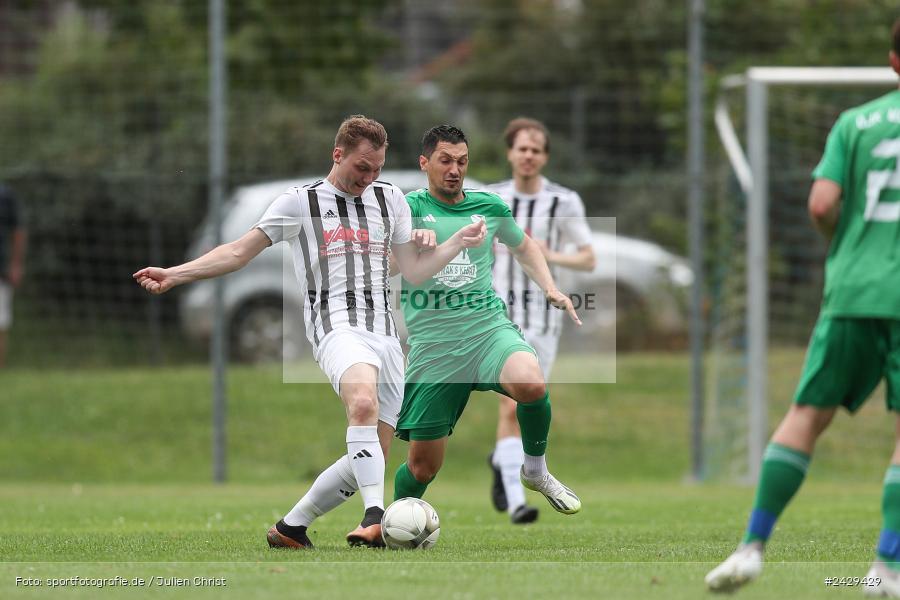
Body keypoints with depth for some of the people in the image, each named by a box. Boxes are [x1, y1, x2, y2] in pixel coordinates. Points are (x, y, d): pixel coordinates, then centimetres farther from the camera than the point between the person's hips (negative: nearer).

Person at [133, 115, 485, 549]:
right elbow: (238, 252, 9)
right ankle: (375, 515, -47)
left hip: (385, 335, 6)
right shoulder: (300, 203, 7)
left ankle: (291, 528, 15)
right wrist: (173, 275, 2)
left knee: (370, 459, -1)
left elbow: (414, 270, 24)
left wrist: (459, 242, 9)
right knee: (363, 402, -38)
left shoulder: (391, 200, 19)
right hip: (337, 327, -6)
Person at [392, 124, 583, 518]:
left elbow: (523, 246, 30)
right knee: (423, 465, -1)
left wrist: (551, 290, 16)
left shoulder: (489, 206, 11)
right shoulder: (409, 208, 1)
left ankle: (535, 469, -5)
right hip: (431, 344, -1)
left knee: (530, 384, -33)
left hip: (489, 328, 1)